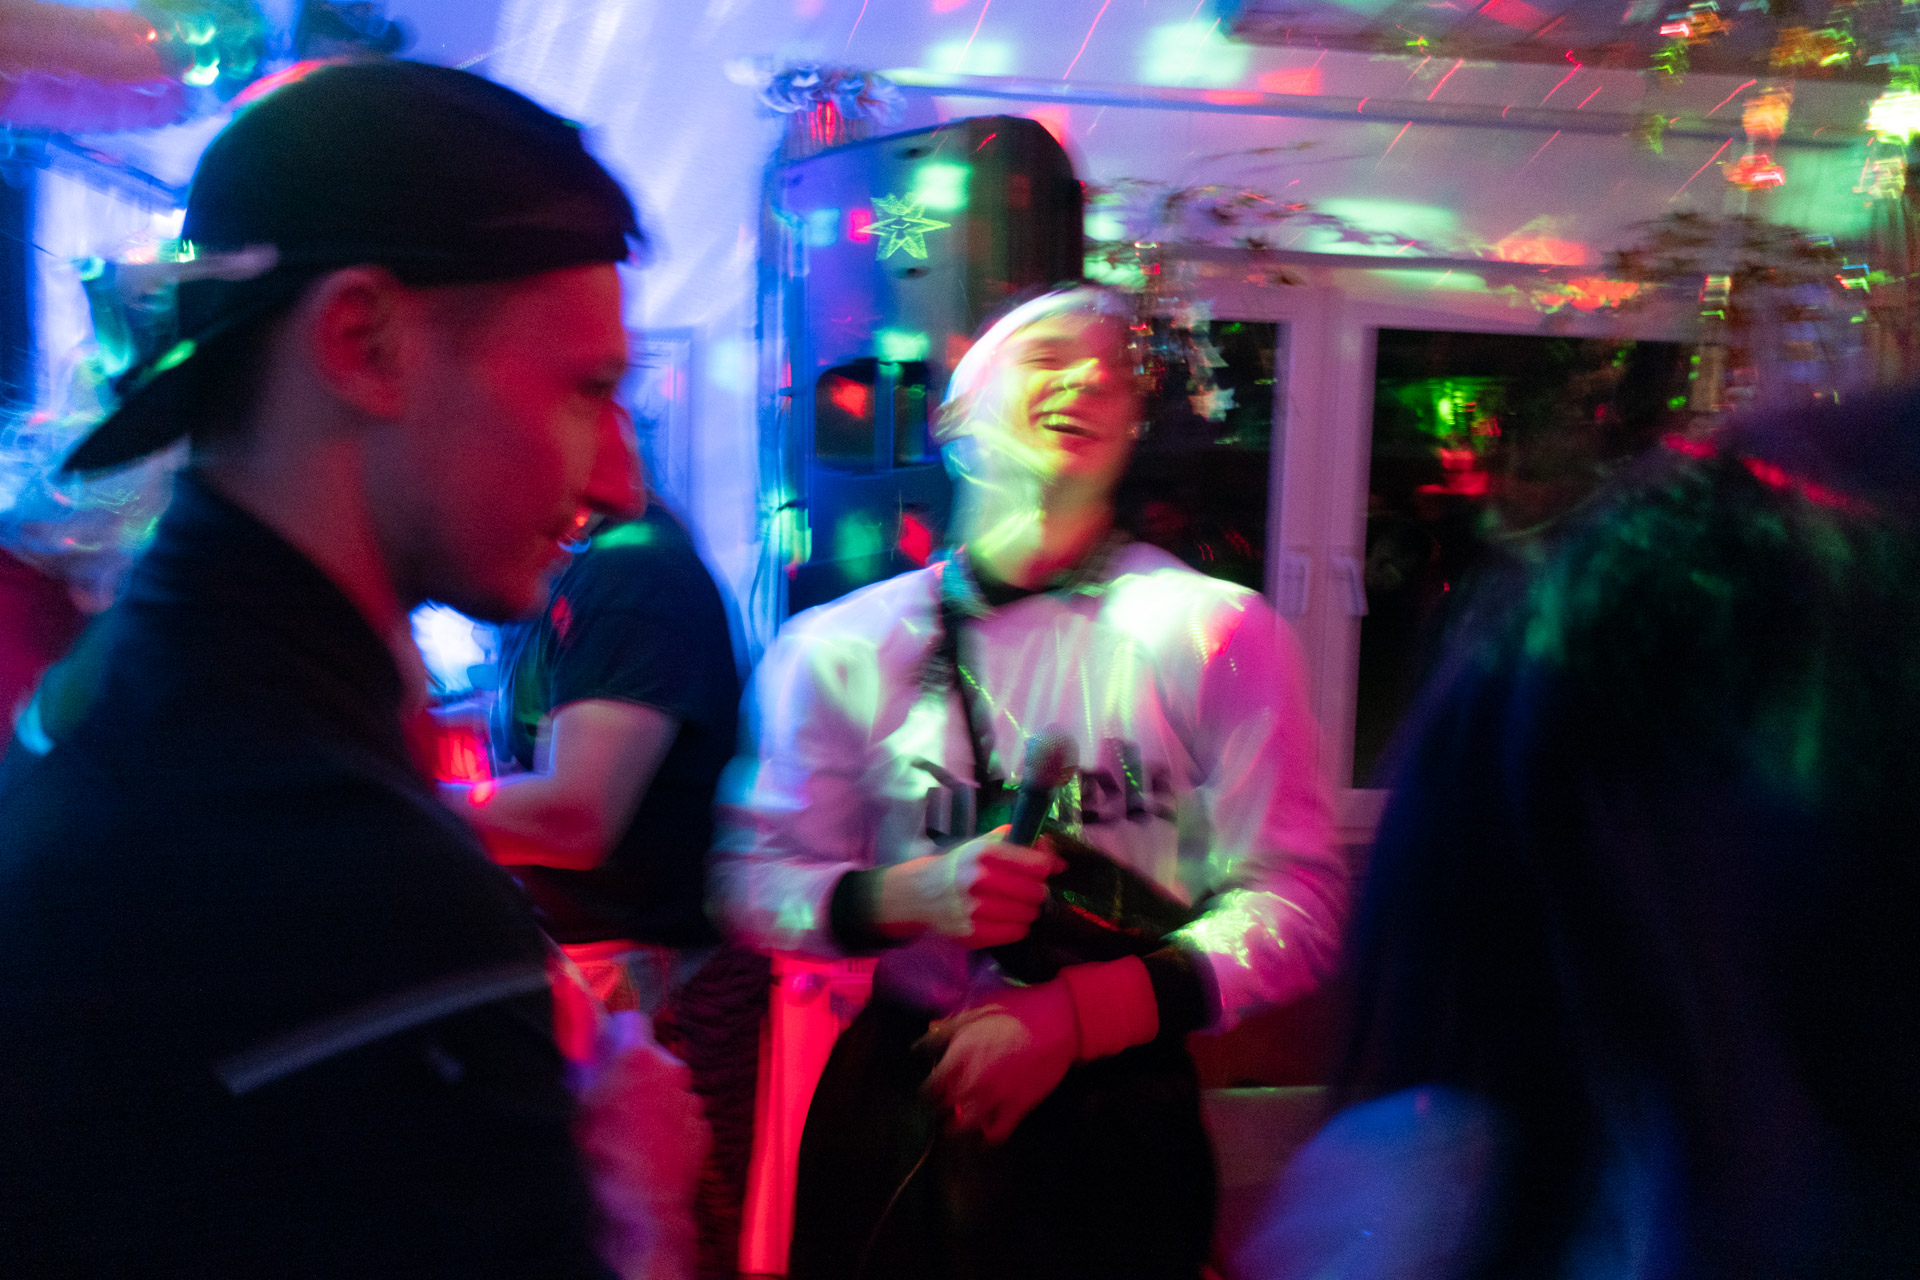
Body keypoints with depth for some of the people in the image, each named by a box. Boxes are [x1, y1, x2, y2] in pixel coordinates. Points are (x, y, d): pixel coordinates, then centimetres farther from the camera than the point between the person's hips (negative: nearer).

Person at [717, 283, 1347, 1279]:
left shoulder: (1214, 632, -6)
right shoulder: (840, 646, 0)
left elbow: (1299, 907, -8)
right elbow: (754, 881, 2)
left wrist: (1078, 1012, -19)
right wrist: (906, 897, -17)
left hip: (1113, 1124, -1)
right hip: (891, 1116, 1)